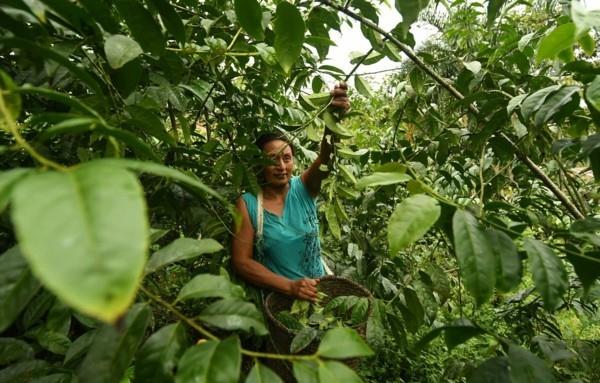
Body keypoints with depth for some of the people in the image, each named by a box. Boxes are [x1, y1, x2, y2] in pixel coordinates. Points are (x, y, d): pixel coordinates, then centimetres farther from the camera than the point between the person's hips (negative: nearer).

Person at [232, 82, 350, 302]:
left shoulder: (303, 188, -2)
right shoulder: (247, 204, -7)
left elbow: (326, 158, -20)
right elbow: (241, 261, -9)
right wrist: (290, 286, -18)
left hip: (316, 290, 3)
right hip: (276, 296, -2)